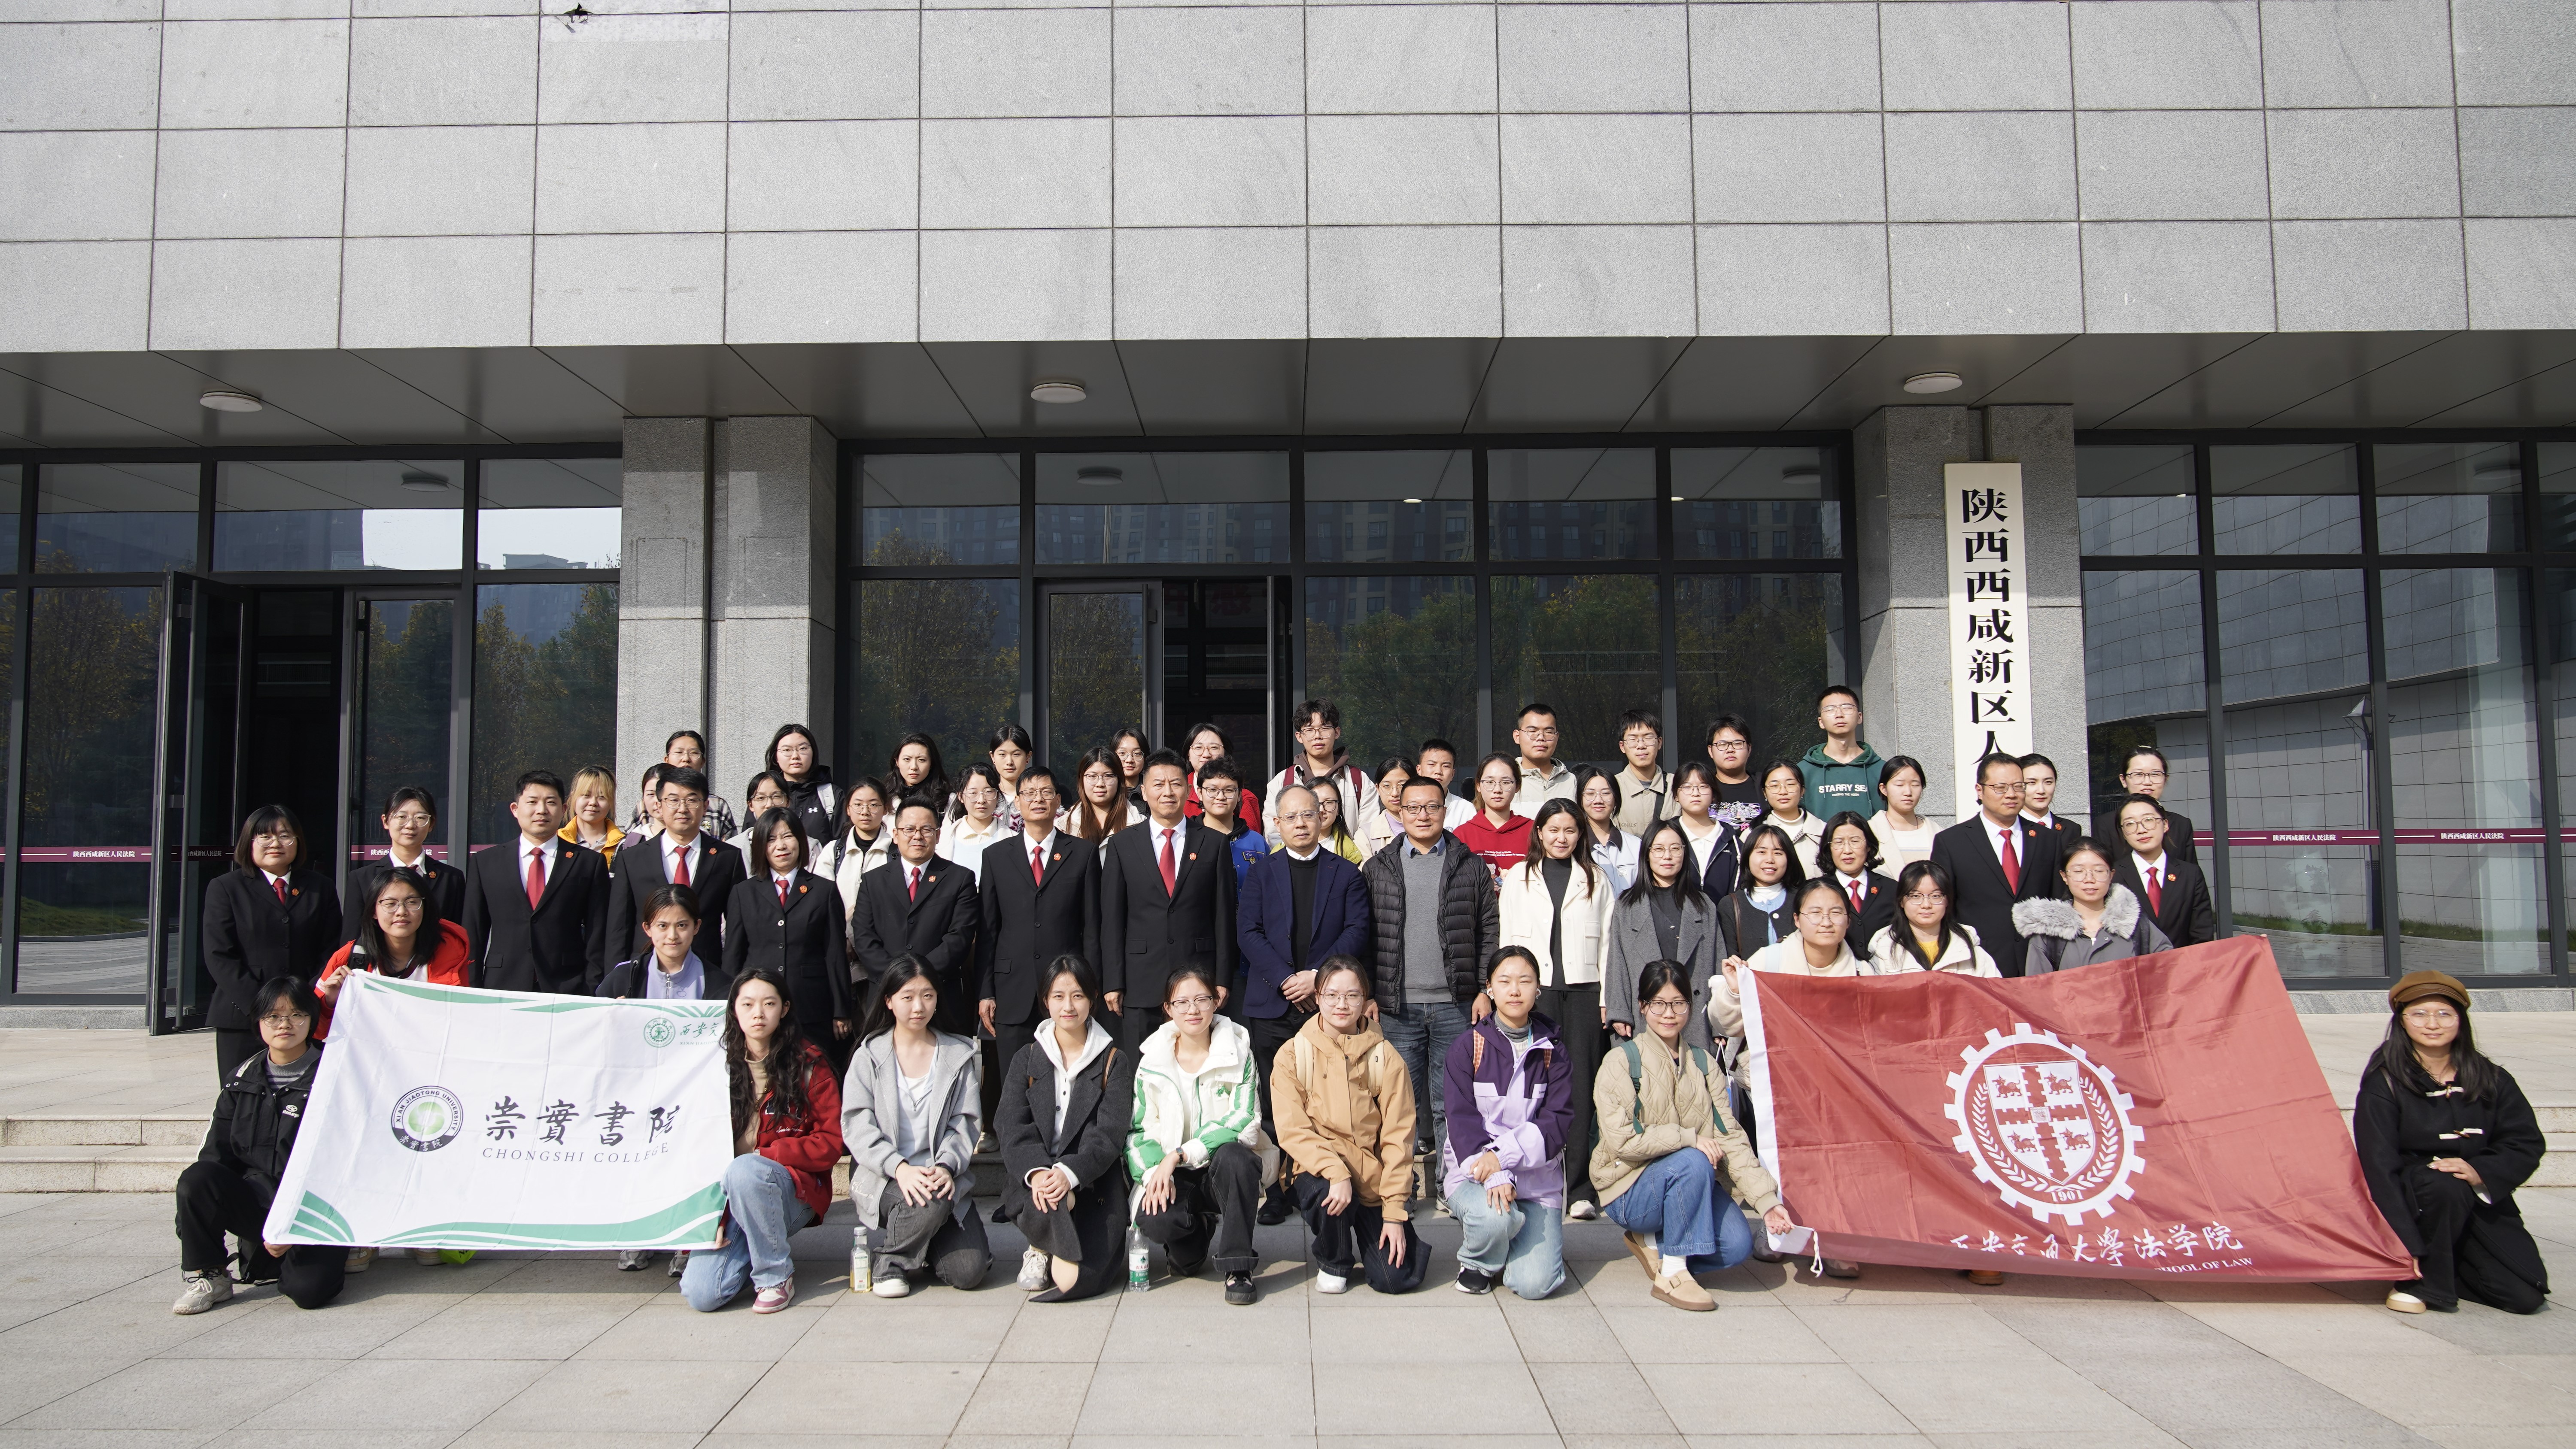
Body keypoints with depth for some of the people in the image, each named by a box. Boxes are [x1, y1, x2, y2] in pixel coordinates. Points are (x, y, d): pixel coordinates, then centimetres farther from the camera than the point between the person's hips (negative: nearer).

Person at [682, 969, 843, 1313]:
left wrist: (764, 1155, -17)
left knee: (745, 1171, -36)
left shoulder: (809, 1063, -3)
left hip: (795, 1189, -2)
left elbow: (830, 1143, -6)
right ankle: (753, 1252, 14)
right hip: (728, 1197, 3)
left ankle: (776, 1274, -15)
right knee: (702, 1295, -19)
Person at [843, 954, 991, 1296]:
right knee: (931, 1202, -35)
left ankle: (921, 1247, 17)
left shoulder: (959, 1056, 9)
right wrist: (899, 1168, -23)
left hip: (944, 1179, 2)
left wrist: (946, 1167, -19)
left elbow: (966, 1125, 2)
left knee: (968, 1271, -16)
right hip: (882, 1179, -2)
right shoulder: (869, 1057, 4)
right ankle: (888, 1257, -4)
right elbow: (857, 1127, -6)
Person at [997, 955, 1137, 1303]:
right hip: (1034, 1179, 1)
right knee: (1043, 1203, -36)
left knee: (1089, 1276, -21)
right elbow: (1012, 1128, -1)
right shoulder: (1027, 1059, 11)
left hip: (1091, 1181, -1)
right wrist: (1036, 1171, -22)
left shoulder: (1115, 1062, 6)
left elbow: (1110, 1134, -6)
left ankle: (1045, 1250, 12)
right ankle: (1059, 1256, -3)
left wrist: (1070, 1173, -25)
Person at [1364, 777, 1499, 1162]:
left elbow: (1490, 931, 6)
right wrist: (1367, 995, 0)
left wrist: (1485, 989, -1)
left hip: (1455, 1005, 0)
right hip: (1396, 1006, 0)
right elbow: (1362, 936, 7)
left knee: (1451, 1103, 5)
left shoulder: (1471, 866, 7)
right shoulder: (1377, 868, 7)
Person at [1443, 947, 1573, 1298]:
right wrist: (1494, 1176, -25)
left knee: (1535, 1283, -15)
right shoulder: (1468, 1046, -1)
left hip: (1537, 1176, 2)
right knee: (1494, 1216, -35)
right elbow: (1463, 1120, -10)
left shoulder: (1553, 1050, 4)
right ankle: (1477, 1262, 1)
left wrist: (1503, 1155, -21)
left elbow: (1559, 1123, -5)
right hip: (1474, 1170, -1)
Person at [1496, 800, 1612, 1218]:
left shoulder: (1596, 881, 12)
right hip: (1533, 991, 0)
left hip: (1583, 991, 0)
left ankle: (1579, 1188, 0)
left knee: (1581, 1085, -4)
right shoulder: (1517, 878, 12)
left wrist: (1608, 999, 3)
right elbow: (1507, 939, 9)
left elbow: (1608, 942, 9)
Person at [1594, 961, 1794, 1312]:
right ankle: (1671, 1275, -20)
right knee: (1692, 1163, -32)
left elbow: (1729, 1137, -2)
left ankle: (1651, 1243, 6)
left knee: (1738, 1244, -18)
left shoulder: (1703, 1063, 7)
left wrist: (1766, 1199, -13)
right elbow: (1623, 1141, -19)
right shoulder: (1621, 1062, -9)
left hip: (1687, 1185, 5)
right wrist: (1689, 1139, -23)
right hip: (1629, 1189, -5)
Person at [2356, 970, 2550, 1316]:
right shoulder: (2384, 1083, -9)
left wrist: (2481, 1171, -22)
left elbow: (2528, 1144, 0)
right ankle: (2422, 1281, -17)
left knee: (2526, 1297, -13)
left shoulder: (2492, 1080, 5)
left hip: (2481, 1202, 4)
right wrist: (2405, 1246, -21)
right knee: (2442, 1184, -37)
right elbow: (2378, 1166, -13)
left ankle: (2449, 1266, 16)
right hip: (2413, 1200, -4)